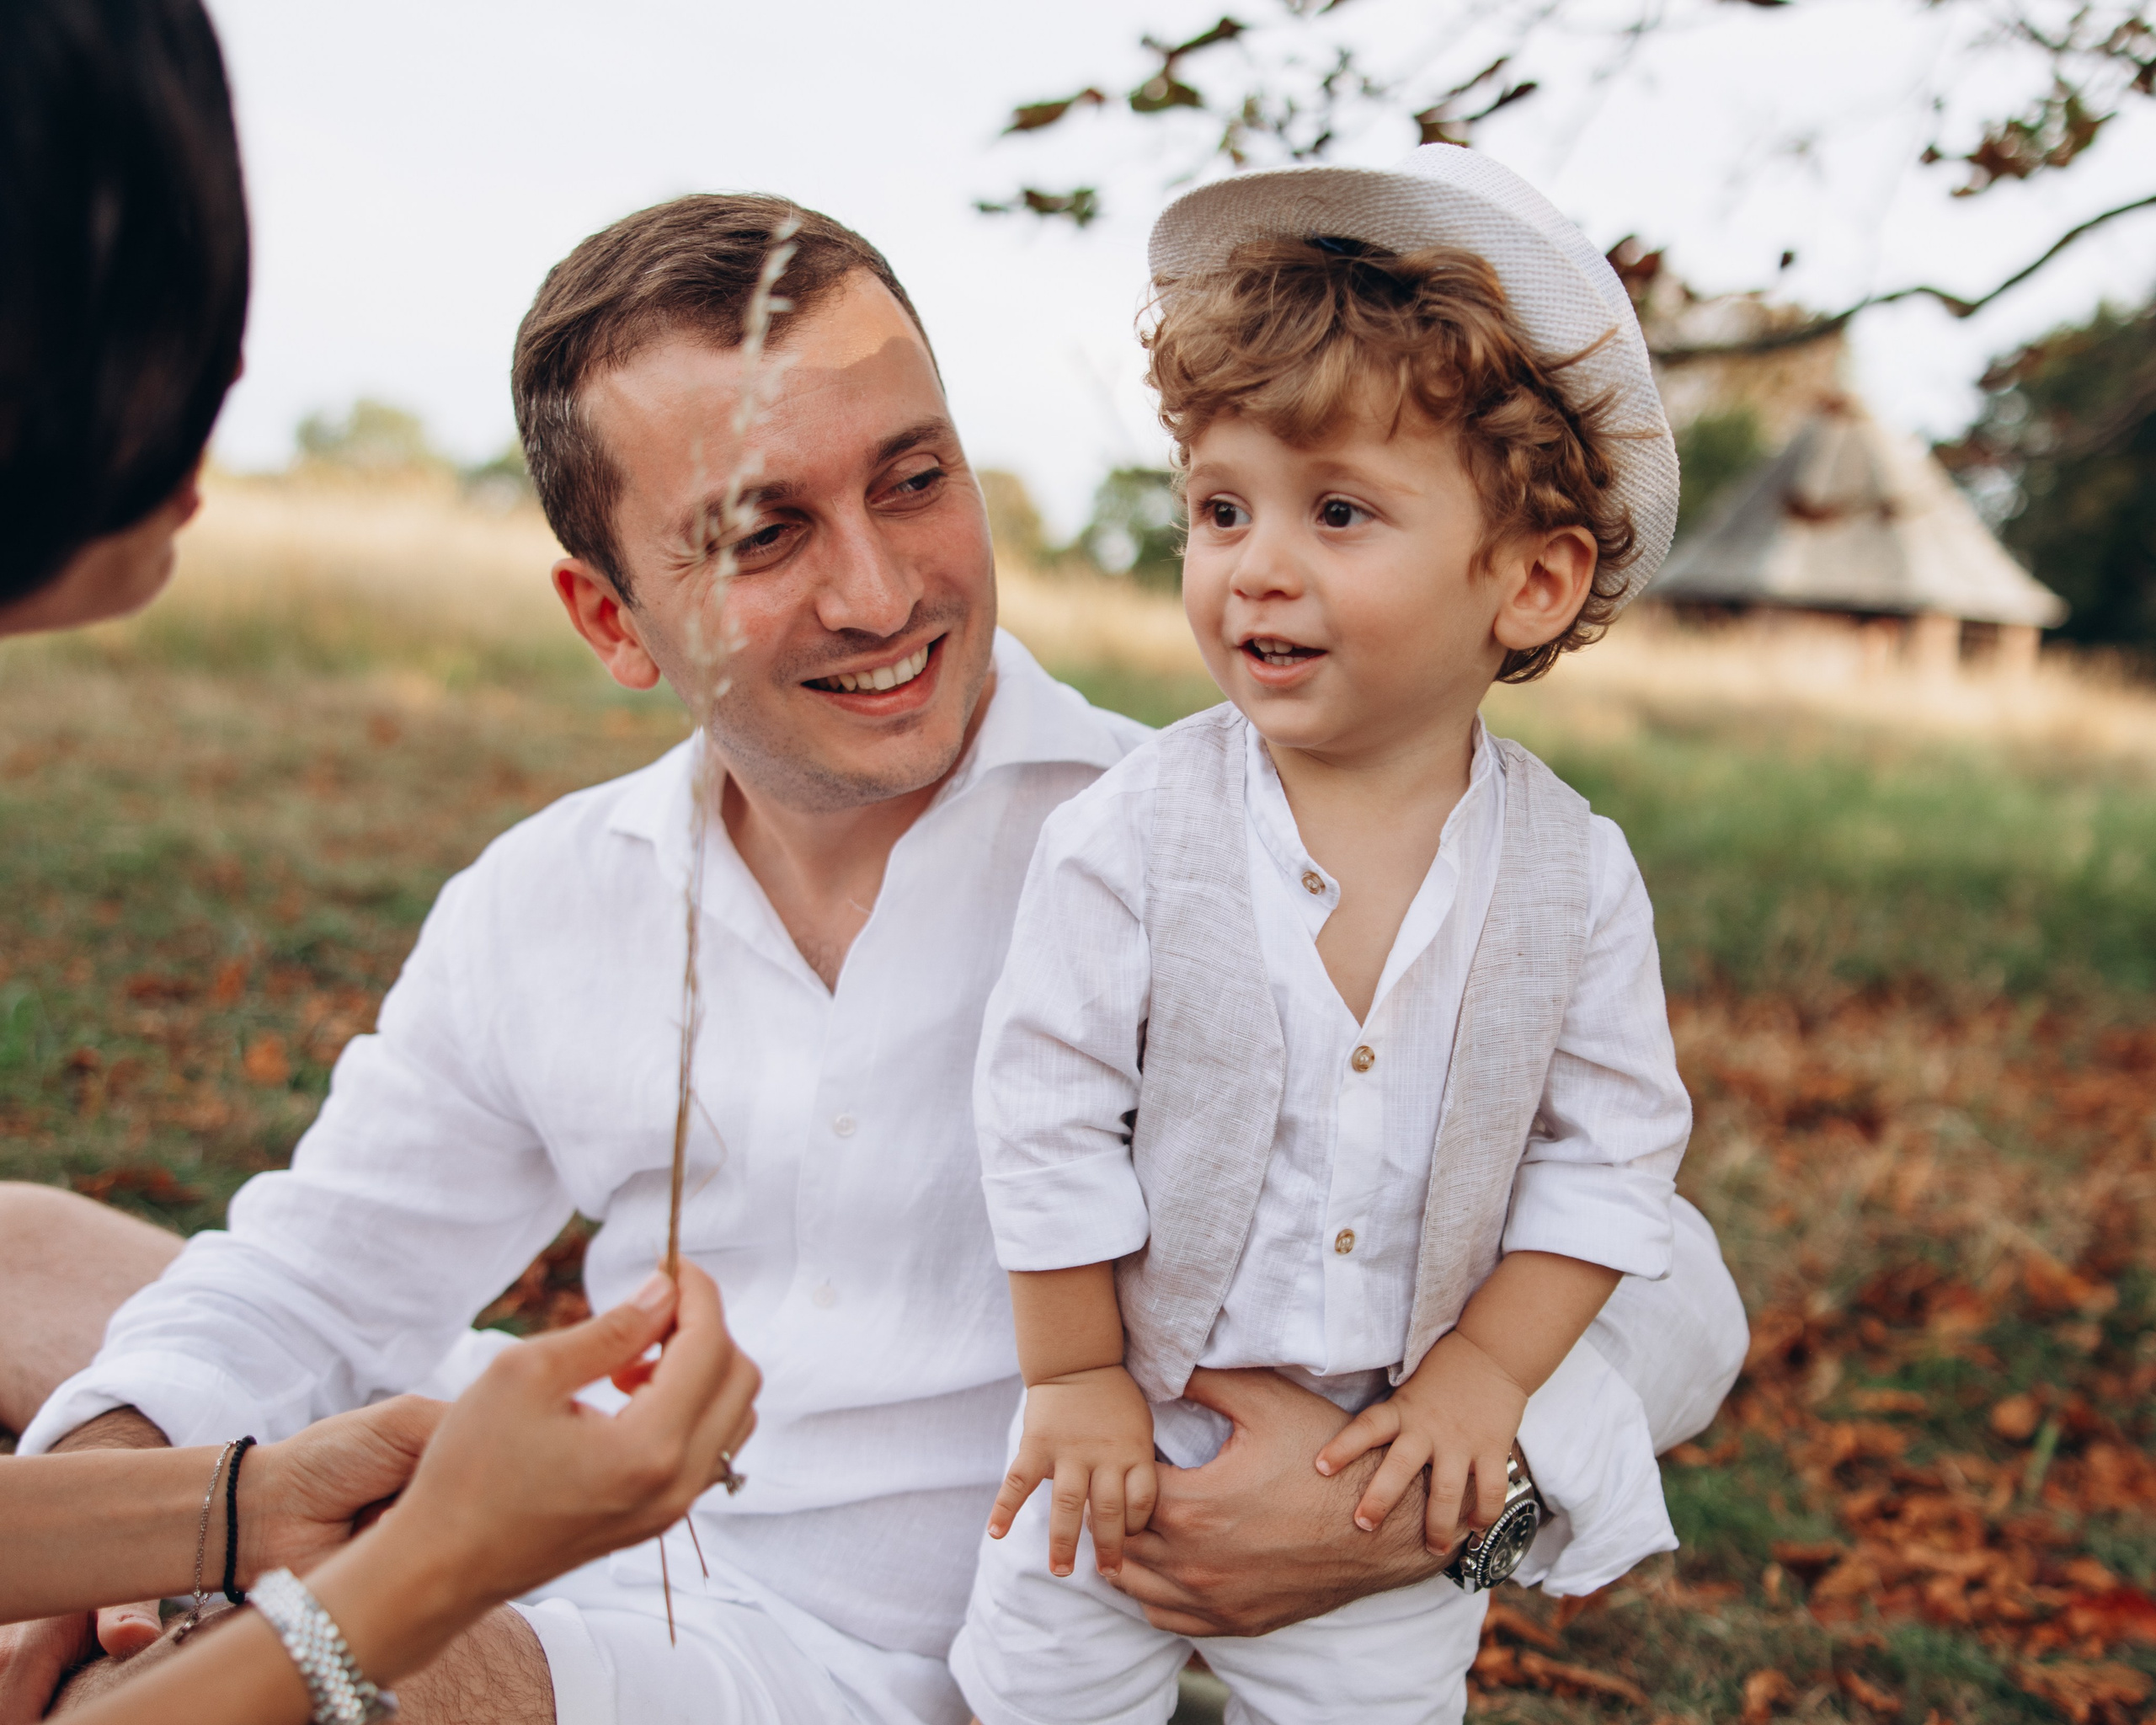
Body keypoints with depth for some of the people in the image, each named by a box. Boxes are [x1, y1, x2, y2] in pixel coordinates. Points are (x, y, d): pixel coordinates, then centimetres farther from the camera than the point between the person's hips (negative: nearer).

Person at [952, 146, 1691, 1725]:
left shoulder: (1573, 870, -12)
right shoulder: (1133, 832, -18)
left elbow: (1612, 1151, -4)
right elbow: (1051, 1120, -13)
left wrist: (1483, 1375, -8)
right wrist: (1076, 1377, -9)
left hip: (1394, 1462, 1)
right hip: (1136, 1437, -1)